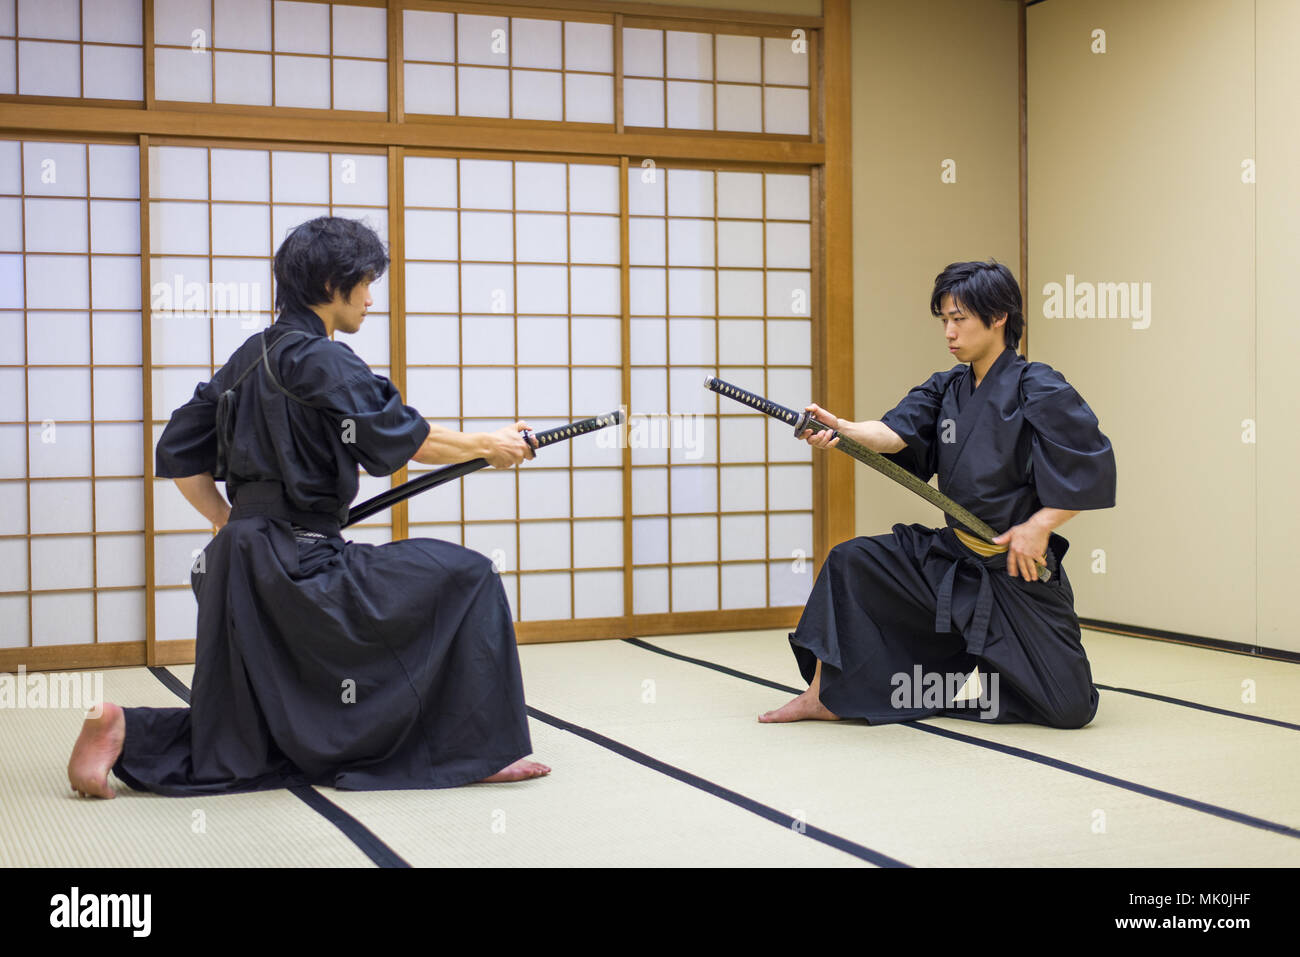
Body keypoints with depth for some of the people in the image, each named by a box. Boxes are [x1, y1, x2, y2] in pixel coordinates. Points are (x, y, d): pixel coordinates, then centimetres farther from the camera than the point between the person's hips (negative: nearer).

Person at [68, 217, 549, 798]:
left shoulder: (250, 358, 15)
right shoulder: (320, 361, -12)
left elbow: (179, 456, 18)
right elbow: (402, 439, -14)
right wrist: (487, 446, 0)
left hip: (242, 567, 9)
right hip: (300, 565, -9)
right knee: (465, 579, -3)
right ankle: (483, 751, -1)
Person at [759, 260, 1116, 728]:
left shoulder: (1037, 389, -14)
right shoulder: (946, 388, 6)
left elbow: (1093, 469, -17)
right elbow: (898, 431, -11)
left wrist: (1039, 525, -18)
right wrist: (840, 428, -29)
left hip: (1020, 567, -5)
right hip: (950, 553, 6)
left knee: (1069, 707, -11)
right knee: (852, 563, -7)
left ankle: (988, 676, 20)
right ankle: (824, 695, -1)